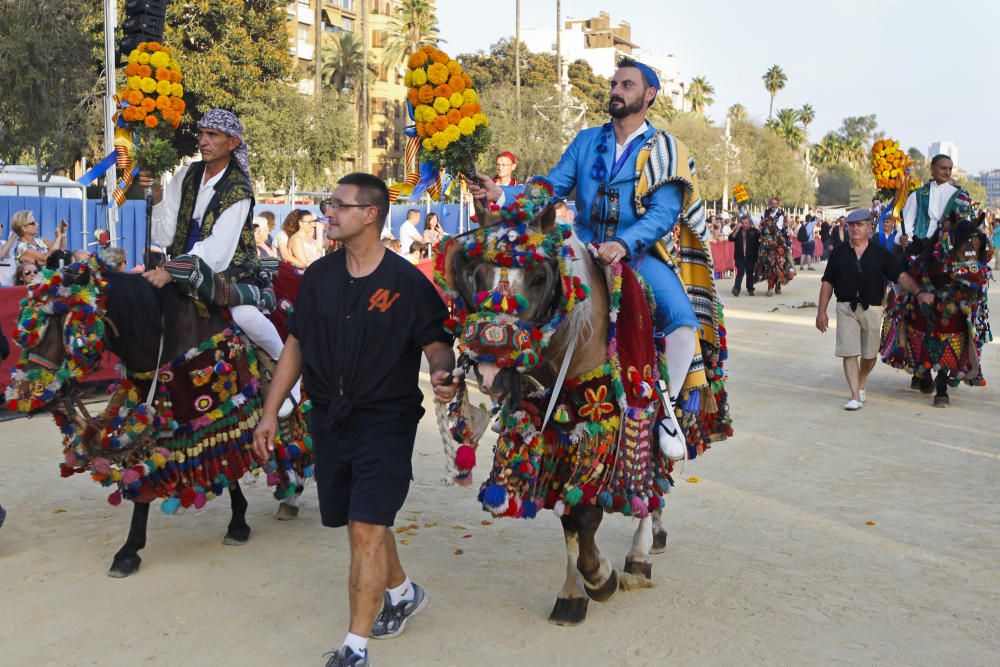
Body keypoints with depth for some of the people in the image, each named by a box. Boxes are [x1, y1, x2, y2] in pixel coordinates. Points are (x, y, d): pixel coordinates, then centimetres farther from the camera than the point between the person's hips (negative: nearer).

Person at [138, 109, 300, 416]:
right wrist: (155, 195, -11)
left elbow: (217, 249, -22)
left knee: (245, 314, -34)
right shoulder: (186, 176, 6)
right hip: (188, 270, 6)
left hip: (230, 270, -6)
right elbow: (165, 237, 3)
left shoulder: (238, 189, -11)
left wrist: (172, 271, -32)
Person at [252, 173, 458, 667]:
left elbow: (437, 345, -7)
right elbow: (296, 344, 11)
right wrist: (270, 412, 9)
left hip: (385, 420, -6)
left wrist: (442, 373, -30)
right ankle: (402, 592, 44)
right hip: (330, 419, 6)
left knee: (367, 530, -10)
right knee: (360, 523, 18)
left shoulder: (407, 282, -9)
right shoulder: (319, 275, 5)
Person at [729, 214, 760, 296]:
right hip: (740, 256, 0)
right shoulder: (738, 231, 6)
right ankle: (736, 288, -15)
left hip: (750, 257, 0)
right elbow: (731, 238, -7)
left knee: (750, 274, 10)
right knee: (740, 273, -10)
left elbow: (758, 243, 4)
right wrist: (737, 230, -15)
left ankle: (750, 289, 22)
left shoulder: (754, 231, 2)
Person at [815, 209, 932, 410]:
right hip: (846, 308, -1)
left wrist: (919, 291, -19)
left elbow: (901, 276, -2)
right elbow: (827, 283, 7)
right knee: (849, 352, -9)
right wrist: (822, 311, 2)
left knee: (870, 354, 10)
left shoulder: (880, 253, 3)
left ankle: (861, 385, 36)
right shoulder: (838, 253, 4)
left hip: (872, 308, 1)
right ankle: (855, 396, -8)